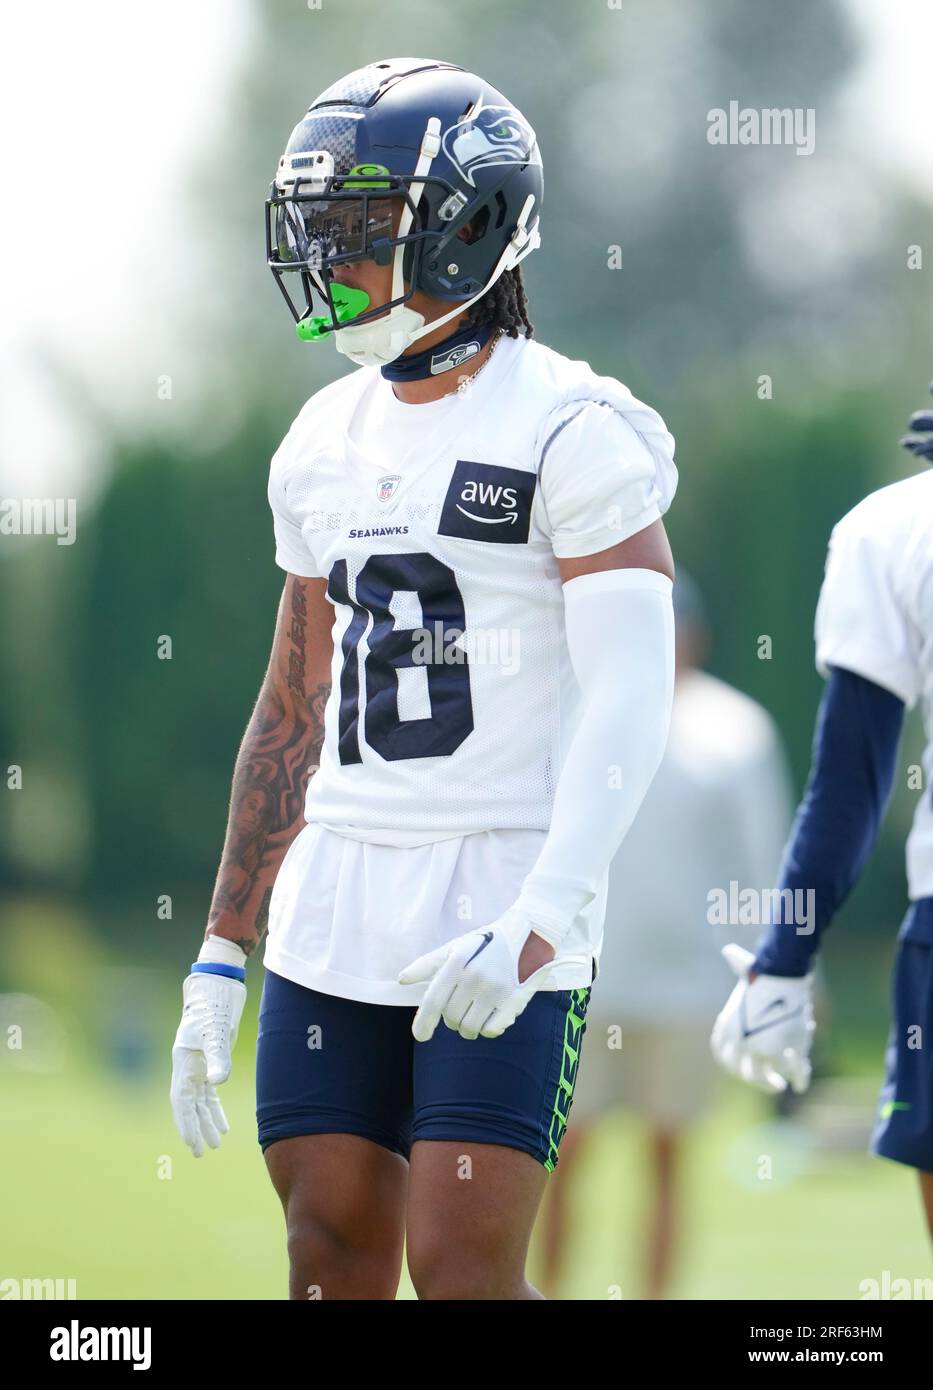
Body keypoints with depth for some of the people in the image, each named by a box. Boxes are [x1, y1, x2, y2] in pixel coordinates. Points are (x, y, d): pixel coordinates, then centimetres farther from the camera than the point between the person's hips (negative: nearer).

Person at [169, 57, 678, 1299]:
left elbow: (627, 708, -18)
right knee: (333, 1265, 5)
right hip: (335, 912, 7)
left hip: (505, 908, -7)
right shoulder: (328, 443, 13)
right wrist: (220, 961, 17)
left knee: (463, 1273, -11)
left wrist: (537, 924, -31)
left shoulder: (574, 435, -9)